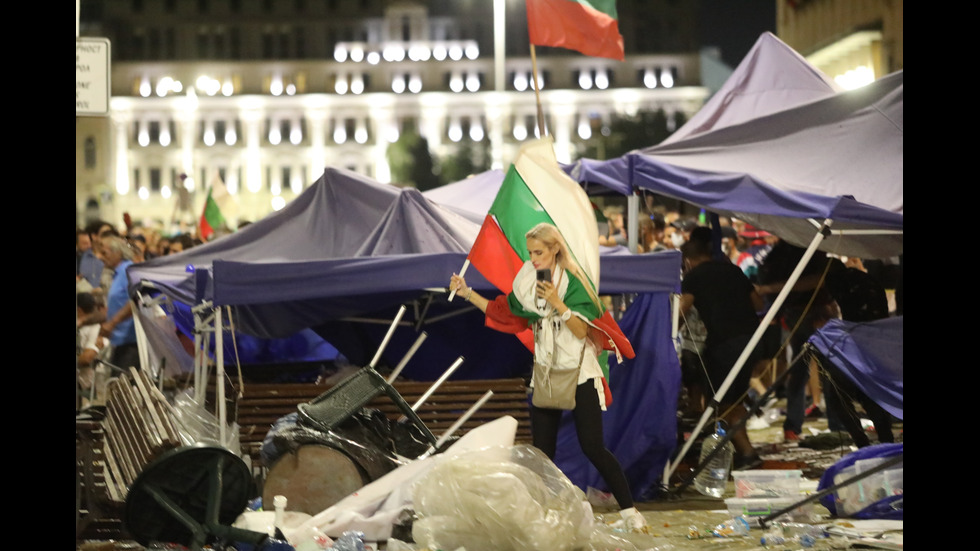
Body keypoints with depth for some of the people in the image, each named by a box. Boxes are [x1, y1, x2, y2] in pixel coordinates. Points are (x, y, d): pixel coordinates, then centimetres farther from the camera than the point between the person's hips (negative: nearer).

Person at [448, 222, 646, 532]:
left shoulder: (573, 283, -10)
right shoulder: (528, 285, 5)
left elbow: (582, 330, -15)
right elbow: (500, 312, 14)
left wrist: (557, 303, -26)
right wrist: (467, 293, 8)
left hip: (579, 375, -5)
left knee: (592, 446, -10)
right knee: (542, 450, 4)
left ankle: (629, 511, -2)